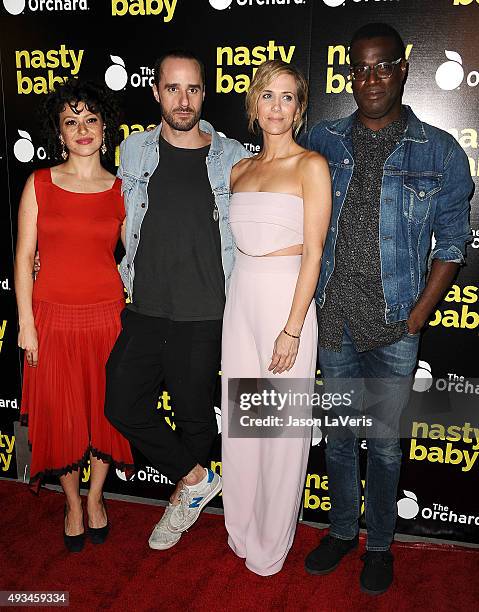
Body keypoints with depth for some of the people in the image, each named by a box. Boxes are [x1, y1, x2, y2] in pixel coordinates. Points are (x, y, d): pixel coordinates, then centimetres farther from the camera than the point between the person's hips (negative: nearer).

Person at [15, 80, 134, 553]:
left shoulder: (121, 191, 2)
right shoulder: (39, 184, -1)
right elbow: (24, 256, -1)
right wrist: (26, 324, -5)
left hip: (107, 316, 1)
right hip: (53, 318, 0)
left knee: (105, 410, 11)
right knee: (60, 415, 10)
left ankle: (95, 497, 36)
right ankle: (72, 504, 33)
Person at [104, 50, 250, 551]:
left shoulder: (231, 157, -2)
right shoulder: (133, 151, 5)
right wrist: (127, 282, 13)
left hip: (203, 313, -3)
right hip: (144, 308, 3)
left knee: (195, 413, 9)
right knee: (122, 404, 1)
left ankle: (185, 493, 33)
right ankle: (196, 478, 18)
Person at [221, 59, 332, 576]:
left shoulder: (311, 166, -6)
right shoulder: (239, 170, 11)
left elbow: (313, 253, -12)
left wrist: (292, 330, -16)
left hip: (286, 299, -6)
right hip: (240, 298, 6)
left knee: (283, 425, 6)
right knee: (239, 417, 14)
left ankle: (271, 543, 27)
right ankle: (241, 529, 34)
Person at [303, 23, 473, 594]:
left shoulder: (440, 153, -2)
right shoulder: (323, 140, 4)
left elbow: (451, 243, 1)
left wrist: (418, 316, -6)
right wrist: (304, 302, 2)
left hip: (394, 323, -2)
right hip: (333, 317, 3)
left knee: (384, 440, 9)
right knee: (338, 432, 15)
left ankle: (379, 543, 31)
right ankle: (342, 530, 36)